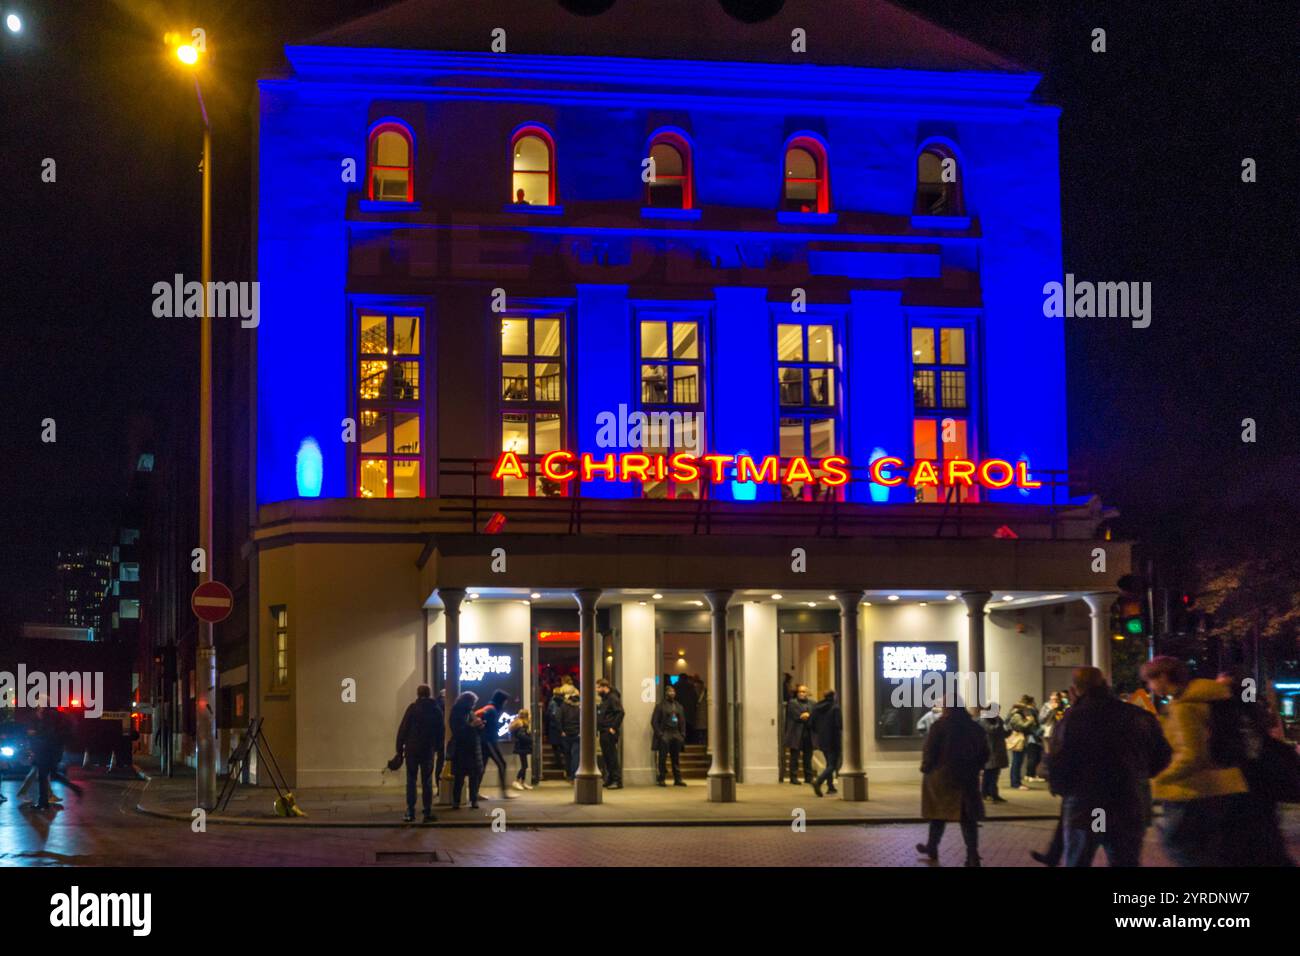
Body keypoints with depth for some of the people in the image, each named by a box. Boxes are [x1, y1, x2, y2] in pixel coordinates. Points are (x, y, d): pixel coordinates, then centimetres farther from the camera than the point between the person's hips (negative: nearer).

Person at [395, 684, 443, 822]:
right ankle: (427, 812, 5)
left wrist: (400, 747, -4)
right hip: (428, 750, 2)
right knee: (427, 781, 8)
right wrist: (437, 747, 14)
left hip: (412, 749, -2)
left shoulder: (413, 707, -6)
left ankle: (410, 812, -3)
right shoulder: (437, 710, 5)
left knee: (411, 780, 2)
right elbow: (440, 732, 7)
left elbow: (403, 728, -8)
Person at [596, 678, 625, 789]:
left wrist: (614, 727, -22)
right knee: (606, 756, 12)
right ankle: (609, 779, 19)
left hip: (609, 733, -10)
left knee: (612, 757, -9)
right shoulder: (604, 699, 19)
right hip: (603, 732, 10)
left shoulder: (613, 698, -12)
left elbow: (620, 713, -21)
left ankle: (617, 781, -8)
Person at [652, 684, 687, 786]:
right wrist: (659, 733, -11)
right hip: (664, 735, -5)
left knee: (676, 758, 7)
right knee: (663, 758, -3)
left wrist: (683, 734, 7)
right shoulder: (661, 705, -1)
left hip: (676, 735, 5)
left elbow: (682, 721, 18)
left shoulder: (678, 706, 15)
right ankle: (661, 779, 1)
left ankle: (678, 779, 11)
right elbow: (654, 721, -4)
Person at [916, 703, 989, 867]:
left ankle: (932, 847, 30)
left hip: (941, 776, -3)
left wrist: (926, 768, 5)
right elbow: (984, 755, 8)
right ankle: (972, 855, -6)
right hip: (968, 779, 3)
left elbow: (929, 751, -11)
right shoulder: (975, 728, 3)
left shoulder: (940, 726, -10)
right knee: (968, 817, 2)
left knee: (939, 812, 15)